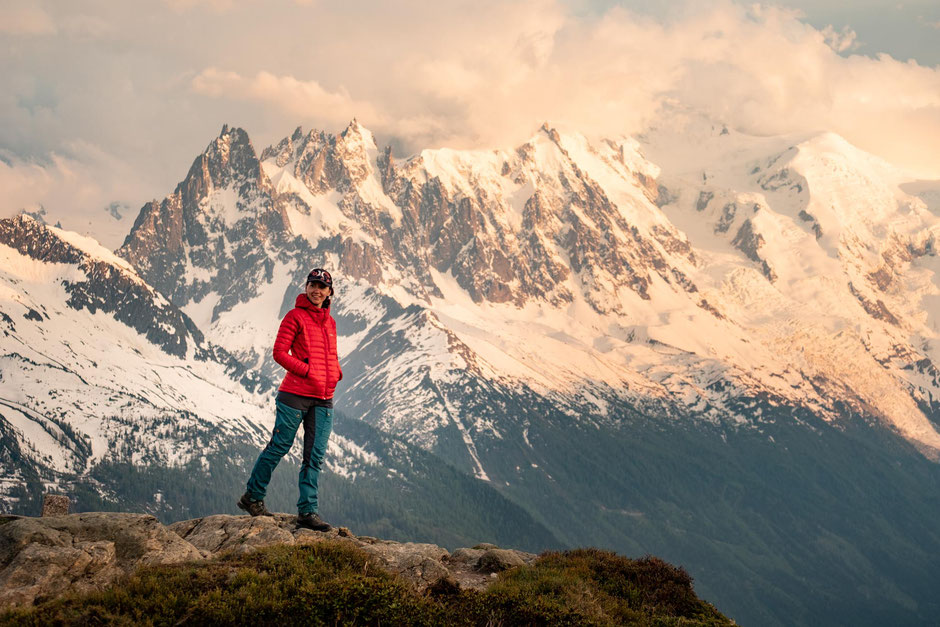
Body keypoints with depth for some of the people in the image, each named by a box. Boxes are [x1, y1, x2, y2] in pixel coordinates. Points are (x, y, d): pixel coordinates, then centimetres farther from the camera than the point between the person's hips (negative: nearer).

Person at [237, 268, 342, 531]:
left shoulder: (330, 322, 16)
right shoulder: (295, 316, -4)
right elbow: (279, 352, -8)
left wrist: (336, 373, 5)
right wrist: (307, 371, -16)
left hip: (323, 399, 6)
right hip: (295, 394, -6)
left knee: (315, 457, 3)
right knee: (279, 446, 1)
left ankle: (308, 511, 7)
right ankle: (252, 497, 18)